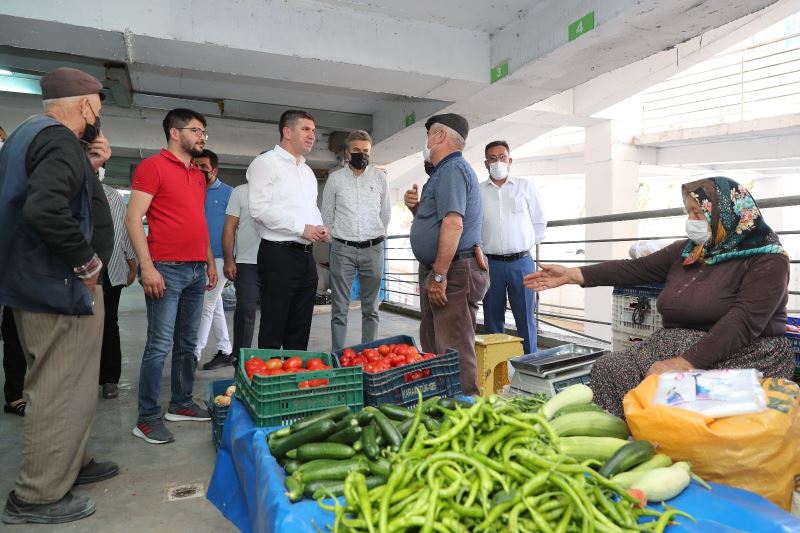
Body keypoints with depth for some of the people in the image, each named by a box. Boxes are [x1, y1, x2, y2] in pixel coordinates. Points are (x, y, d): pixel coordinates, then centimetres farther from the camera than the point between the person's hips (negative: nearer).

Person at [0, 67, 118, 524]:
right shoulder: (59, 139, -17)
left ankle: (71, 464, 34)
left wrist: (90, 167, 7)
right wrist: (87, 261, -21)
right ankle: (38, 497, 12)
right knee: (61, 391, -1)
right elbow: (46, 210, -33)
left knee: (67, 386, 20)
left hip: (41, 282, 11)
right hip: (60, 286, -11)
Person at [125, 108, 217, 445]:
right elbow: (133, 219, -11)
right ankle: (147, 418, 6)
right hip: (167, 269, -7)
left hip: (196, 270, 8)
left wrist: (210, 262, 18)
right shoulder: (152, 166, -4)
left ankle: (181, 404, 24)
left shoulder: (198, 175, 18)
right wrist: (147, 267, -18)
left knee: (187, 343, 12)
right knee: (160, 346, -5)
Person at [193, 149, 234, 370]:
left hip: (219, 257, -5)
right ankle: (225, 352, 21)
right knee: (216, 307, 12)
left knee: (206, 307, -3)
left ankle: (194, 354, 3)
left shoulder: (228, 193, -2)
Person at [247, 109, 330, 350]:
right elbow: (259, 208, -15)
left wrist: (320, 228, 6)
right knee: (273, 329, -1)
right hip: (279, 255, -8)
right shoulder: (266, 163, -4)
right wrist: (302, 228, -16)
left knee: (300, 330, 12)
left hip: (306, 255, 8)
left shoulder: (307, 171, 20)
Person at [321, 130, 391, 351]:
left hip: (372, 249, 1)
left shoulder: (380, 177, 7)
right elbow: (327, 214, 9)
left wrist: (378, 236, 12)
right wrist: (336, 237, 10)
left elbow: (386, 212, 12)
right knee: (339, 309, 0)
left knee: (371, 308, 7)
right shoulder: (335, 178, 4)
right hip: (342, 249, -1)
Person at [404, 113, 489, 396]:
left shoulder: (452, 169, -13)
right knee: (432, 345, 18)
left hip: (454, 273, -11)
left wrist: (439, 276, -26)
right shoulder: (445, 171, 20)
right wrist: (416, 207, 6)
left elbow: (453, 224, -25)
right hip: (436, 271, 11)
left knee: (454, 351, -8)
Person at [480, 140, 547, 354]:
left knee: (526, 317, 1)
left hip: (521, 262, 0)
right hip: (491, 263, 1)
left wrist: (528, 244, 8)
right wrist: (480, 250, 2)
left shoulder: (526, 186, 7)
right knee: (492, 318, 7)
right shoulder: (477, 191, 7)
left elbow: (540, 221, 12)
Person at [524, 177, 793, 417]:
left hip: (743, 356, -6)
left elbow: (743, 322, -21)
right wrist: (572, 275, 1)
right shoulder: (686, 251, 12)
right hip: (674, 345, 6)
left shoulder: (767, 259, -8)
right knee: (608, 369, -16)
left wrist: (685, 363, -31)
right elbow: (636, 268, 9)